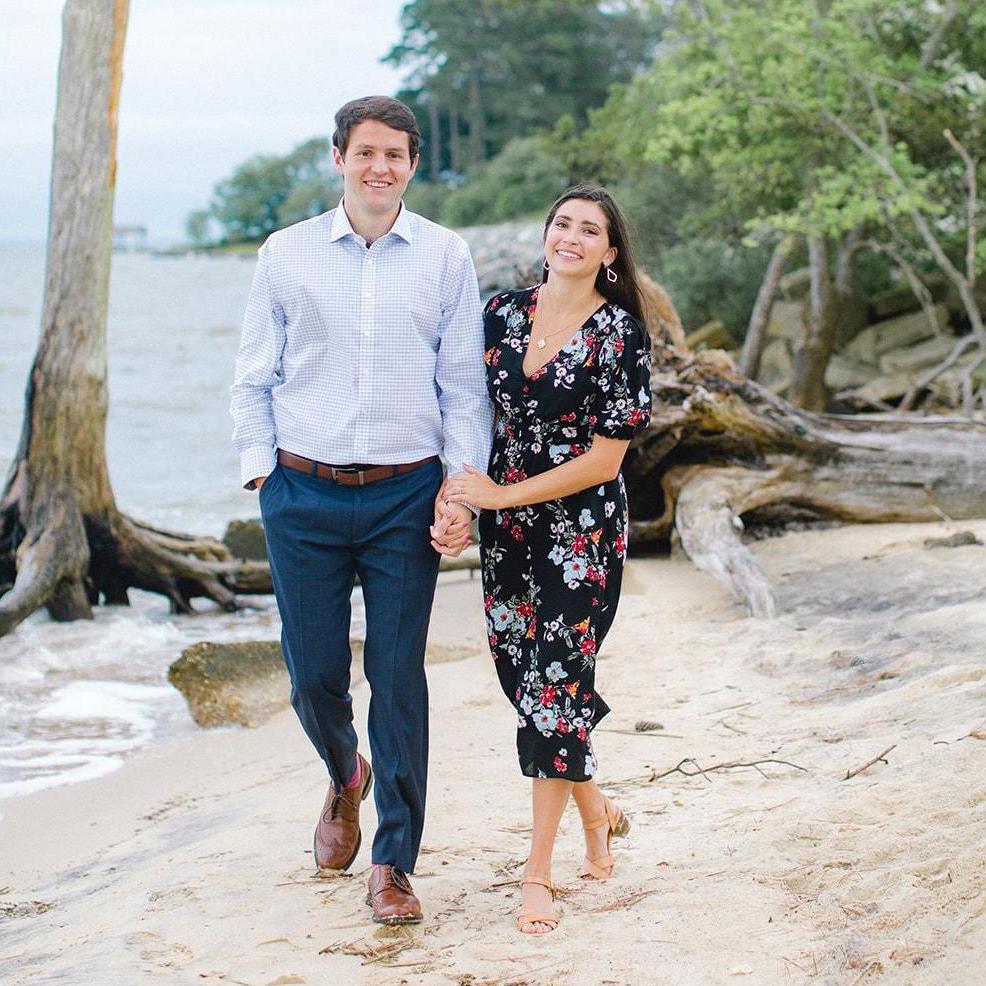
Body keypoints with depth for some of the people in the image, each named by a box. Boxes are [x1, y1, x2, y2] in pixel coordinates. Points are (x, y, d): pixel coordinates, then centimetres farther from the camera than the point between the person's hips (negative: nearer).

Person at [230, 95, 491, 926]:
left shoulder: (445, 258, 3)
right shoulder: (287, 254, 4)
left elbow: (464, 385, 4)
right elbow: (255, 379, 9)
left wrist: (461, 486, -6)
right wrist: (261, 469, -1)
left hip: (405, 495, -1)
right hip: (304, 493, 1)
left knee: (398, 677, 0)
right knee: (313, 674, 5)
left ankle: (393, 863, 11)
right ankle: (346, 779, 39)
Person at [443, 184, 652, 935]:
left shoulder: (620, 335, -11)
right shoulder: (504, 311, 4)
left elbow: (604, 458, -13)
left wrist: (501, 496, -13)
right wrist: (457, 487, -2)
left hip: (582, 532, -5)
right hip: (507, 531, 5)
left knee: (557, 680, -6)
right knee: (520, 669, 10)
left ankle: (539, 871, 3)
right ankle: (596, 811, 35)